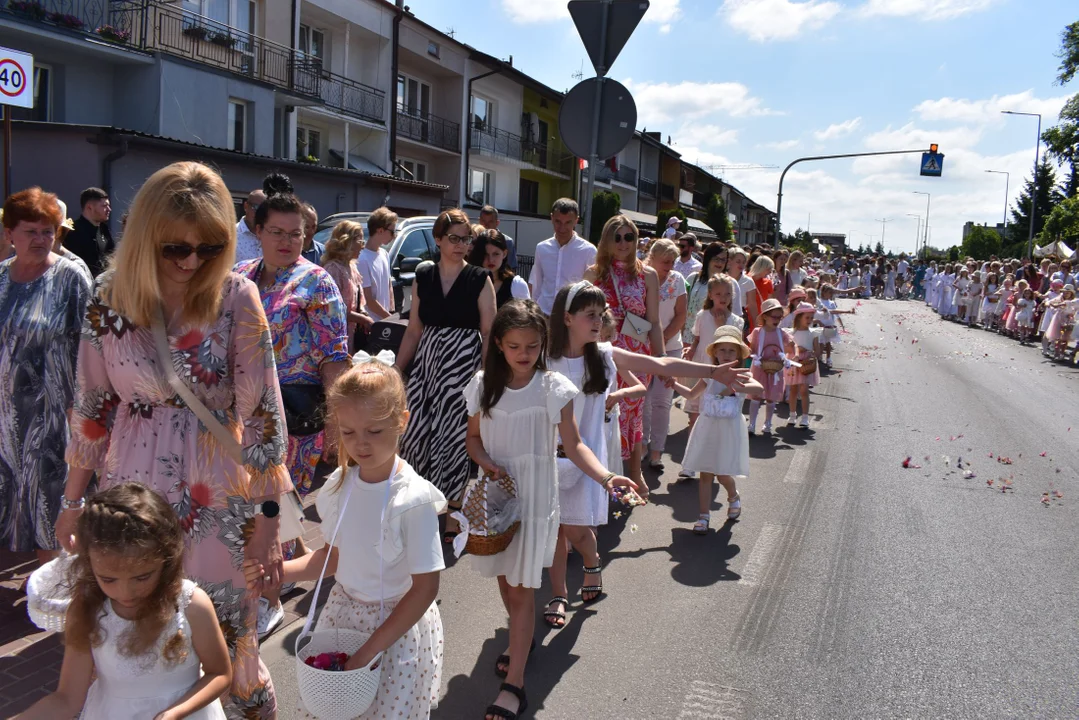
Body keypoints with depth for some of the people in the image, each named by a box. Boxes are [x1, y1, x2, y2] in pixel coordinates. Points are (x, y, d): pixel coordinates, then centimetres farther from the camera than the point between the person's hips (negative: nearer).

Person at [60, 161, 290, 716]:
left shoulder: (236, 298, -12)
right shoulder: (109, 298, -4)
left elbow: (262, 410, -11)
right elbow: (91, 405, 5)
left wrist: (268, 517, -11)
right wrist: (73, 500, 10)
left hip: (218, 501, -2)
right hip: (131, 494, 3)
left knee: (228, 645, 9)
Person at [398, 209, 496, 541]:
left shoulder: (480, 279, -1)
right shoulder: (423, 276, 8)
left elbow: (488, 332, -3)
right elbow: (414, 329, 11)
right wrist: (396, 369, 7)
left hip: (464, 362, -3)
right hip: (427, 360, 3)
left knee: (454, 434, -2)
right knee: (415, 430, -2)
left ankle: (452, 516, 13)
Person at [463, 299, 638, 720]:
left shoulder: (553, 388, -11)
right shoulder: (484, 385, -3)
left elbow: (573, 445, -10)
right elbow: (473, 437, 8)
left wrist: (606, 477, -26)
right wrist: (487, 463, -13)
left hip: (533, 497, -3)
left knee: (522, 588, -1)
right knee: (504, 577, 16)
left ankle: (514, 683, 8)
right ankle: (520, 642, 43)